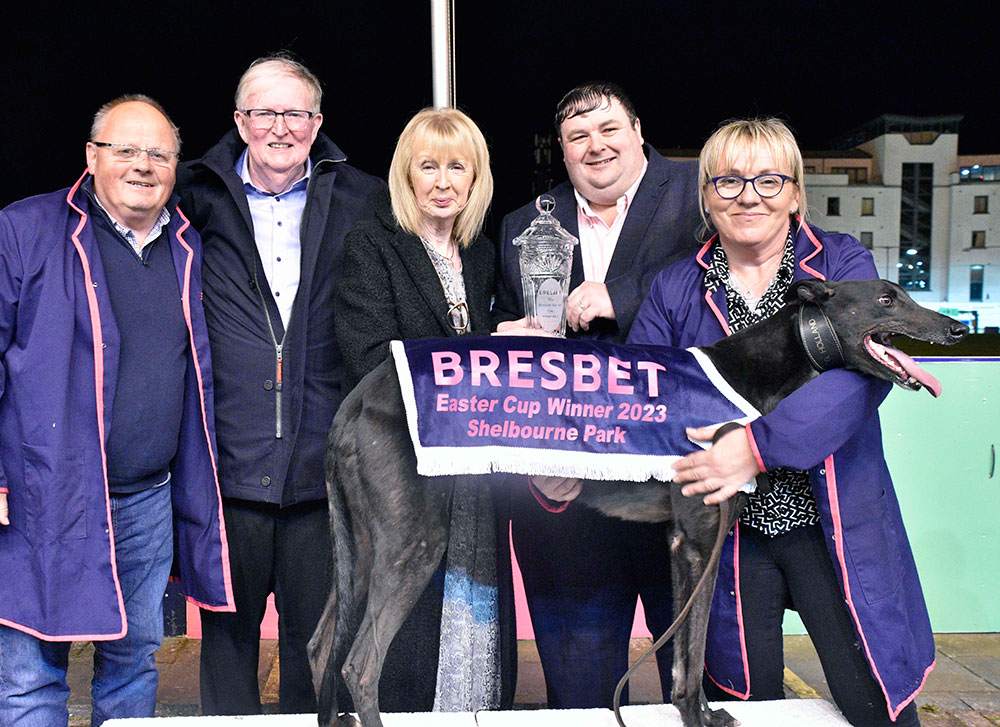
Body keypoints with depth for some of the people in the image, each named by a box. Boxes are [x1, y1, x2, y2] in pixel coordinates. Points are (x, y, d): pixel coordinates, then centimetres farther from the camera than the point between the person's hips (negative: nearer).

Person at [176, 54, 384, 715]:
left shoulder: (359, 201, 7)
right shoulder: (198, 199, 6)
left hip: (324, 461, 0)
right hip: (230, 458, 0)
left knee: (319, 630, 9)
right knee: (228, 626, 11)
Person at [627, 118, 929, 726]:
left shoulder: (843, 264, -1)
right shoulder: (675, 289, 5)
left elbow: (863, 369, -18)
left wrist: (759, 444, -31)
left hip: (835, 528, -1)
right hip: (726, 533, 2)